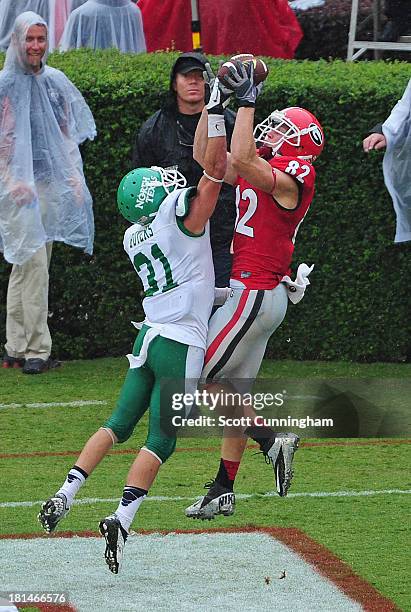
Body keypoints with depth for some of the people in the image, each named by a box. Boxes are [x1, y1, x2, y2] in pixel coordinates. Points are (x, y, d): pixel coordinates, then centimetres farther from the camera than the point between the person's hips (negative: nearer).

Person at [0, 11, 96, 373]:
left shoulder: (56, 82, 12)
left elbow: (68, 134, 18)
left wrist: (74, 177, 11)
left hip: (52, 184, 6)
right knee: (34, 264, -11)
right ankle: (36, 350, -9)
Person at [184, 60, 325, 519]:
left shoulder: (291, 179, -14)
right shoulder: (260, 172, 12)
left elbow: (241, 158, -30)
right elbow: (205, 155, 15)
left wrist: (247, 100, -22)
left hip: (254, 294, -9)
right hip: (250, 293, 9)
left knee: (199, 380, -7)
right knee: (231, 389, 10)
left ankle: (270, 440, -2)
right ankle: (223, 493, 14)